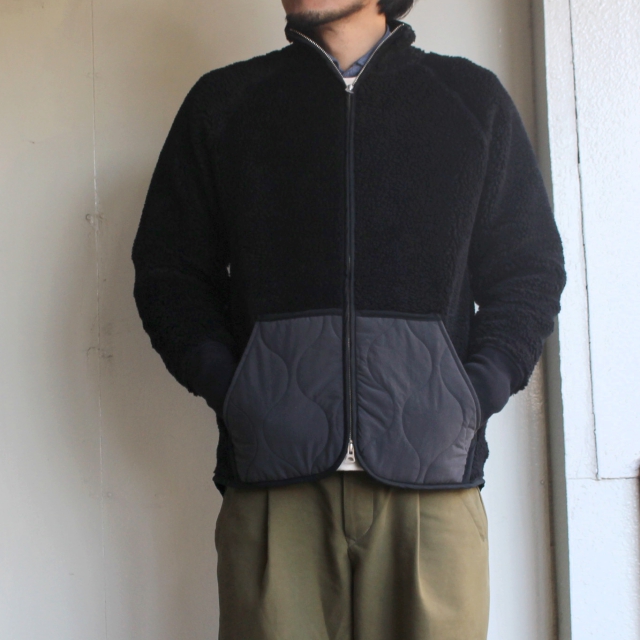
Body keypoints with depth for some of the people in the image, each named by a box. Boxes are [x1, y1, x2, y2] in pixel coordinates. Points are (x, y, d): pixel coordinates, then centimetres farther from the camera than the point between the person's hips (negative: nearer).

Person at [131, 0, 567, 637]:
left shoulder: (473, 97, 17)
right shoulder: (222, 101, 16)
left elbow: (531, 269, 15)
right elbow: (167, 269, 14)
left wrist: (474, 395, -1)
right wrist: (227, 391, -2)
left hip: (432, 473, 1)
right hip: (272, 477, 0)